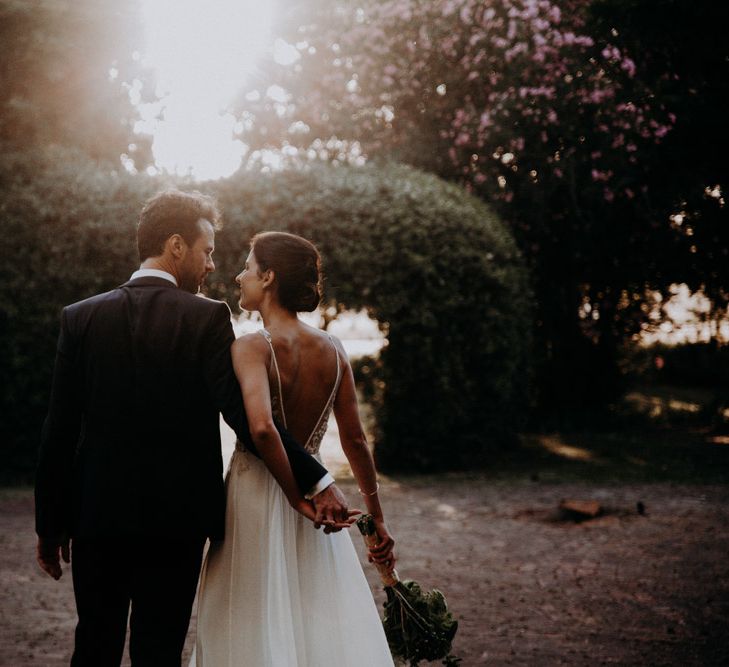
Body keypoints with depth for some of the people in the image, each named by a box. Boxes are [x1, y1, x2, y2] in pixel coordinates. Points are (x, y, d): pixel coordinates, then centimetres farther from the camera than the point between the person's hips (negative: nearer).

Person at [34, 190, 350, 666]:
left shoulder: (81, 318, 0)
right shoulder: (208, 318, -8)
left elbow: (59, 431, 0)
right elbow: (244, 415, -17)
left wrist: (50, 525, 8)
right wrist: (318, 481, -13)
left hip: (96, 516, 3)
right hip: (176, 519, -2)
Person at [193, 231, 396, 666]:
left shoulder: (252, 347, -14)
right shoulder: (332, 349, 1)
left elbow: (262, 427, -30)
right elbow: (355, 439, 3)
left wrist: (297, 495, -17)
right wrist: (377, 519, 11)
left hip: (257, 501, -5)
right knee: (323, 627, 13)